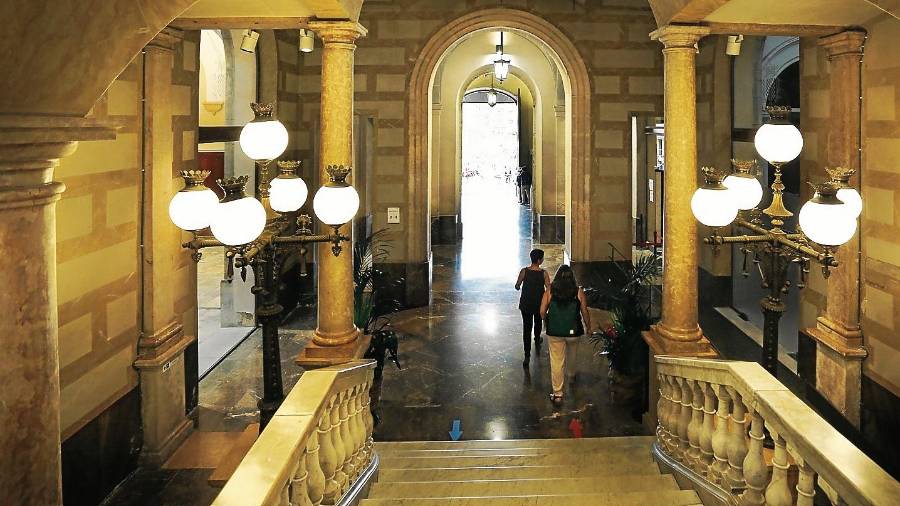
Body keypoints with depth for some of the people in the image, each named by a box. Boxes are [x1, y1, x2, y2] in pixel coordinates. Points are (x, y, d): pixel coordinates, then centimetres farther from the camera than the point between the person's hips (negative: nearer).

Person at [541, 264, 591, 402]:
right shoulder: (578, 292, -6)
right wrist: (588, 327, 14)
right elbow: (585, 312, -2)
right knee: (571, 355, 28)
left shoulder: (550, 291, -6)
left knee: (557, 361, 3)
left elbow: (542, 311, -6)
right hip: (574, 331, 1)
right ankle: (571, 376, 53)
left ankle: (557, 393, 4)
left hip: (555, 332, -1)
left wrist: (547, 321, 13)